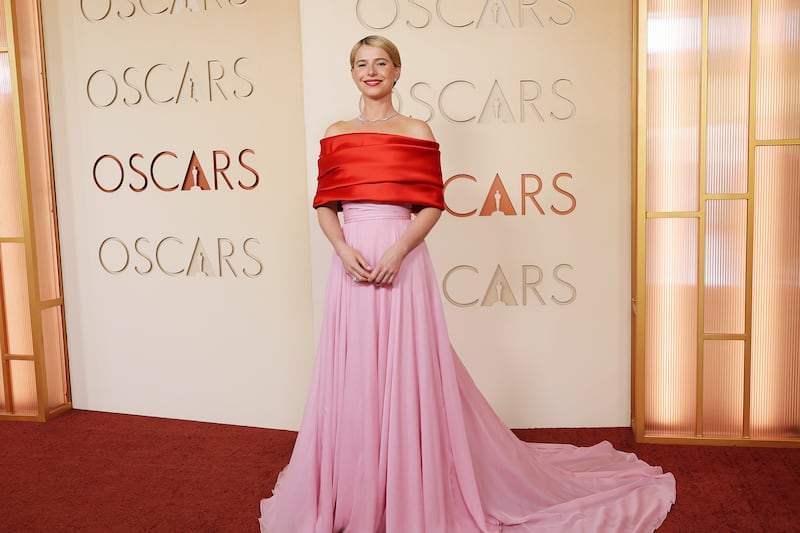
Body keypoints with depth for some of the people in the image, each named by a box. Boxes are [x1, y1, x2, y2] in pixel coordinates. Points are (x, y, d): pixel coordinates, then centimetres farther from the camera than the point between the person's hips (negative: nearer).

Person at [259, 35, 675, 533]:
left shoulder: (417, 131, 5)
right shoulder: (336, 134, 12)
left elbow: (432, 205, -1)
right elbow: (325, 204, 8)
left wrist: (397, 250, -15)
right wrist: (344, 250, -9)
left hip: (404, 262, -2)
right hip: (352, 263, 3)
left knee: (408, 374, 0)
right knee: (353, 376, 7)